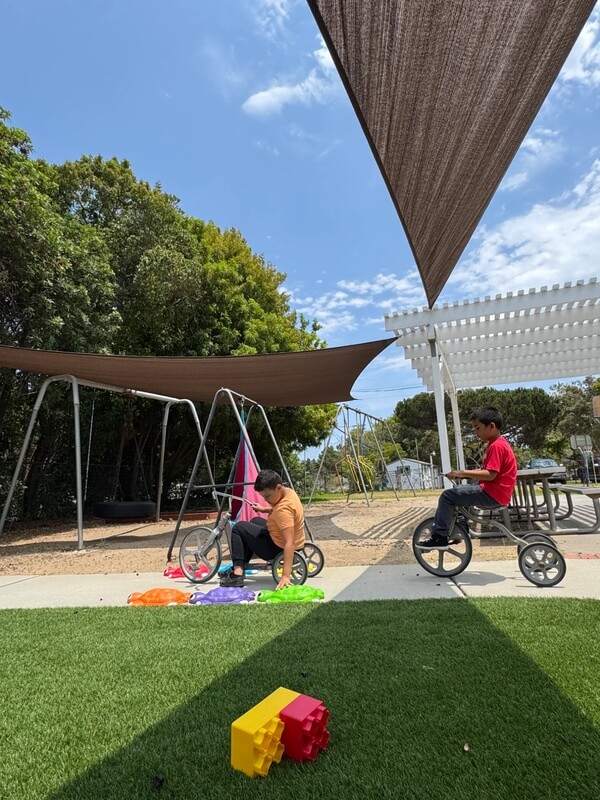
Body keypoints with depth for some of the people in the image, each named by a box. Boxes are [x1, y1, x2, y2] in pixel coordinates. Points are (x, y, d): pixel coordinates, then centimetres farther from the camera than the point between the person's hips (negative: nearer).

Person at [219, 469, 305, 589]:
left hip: (278, 548, -9)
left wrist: (286, 575, -39)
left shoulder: (284, 508, -31)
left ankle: (238, 573, -4)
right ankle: (241, 566, 31)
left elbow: (289, 543, -36)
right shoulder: (289, 491, -3)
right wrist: (264, 509, 10)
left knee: (239, 528, 1)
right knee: (256, 521, 30)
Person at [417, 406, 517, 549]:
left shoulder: (497, 446, -17)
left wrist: (463, 473, -22)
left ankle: (439, 538, -9)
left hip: (492, 494, -11)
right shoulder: (497, 444, 16)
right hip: (490, 491, 11)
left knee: (448, 496, -15)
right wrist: (464, 473, 5)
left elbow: (491, 474, -25)